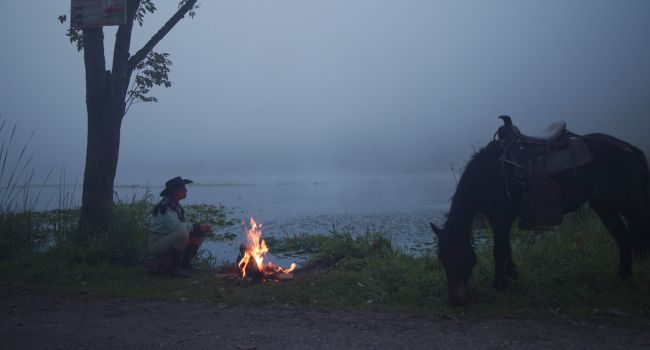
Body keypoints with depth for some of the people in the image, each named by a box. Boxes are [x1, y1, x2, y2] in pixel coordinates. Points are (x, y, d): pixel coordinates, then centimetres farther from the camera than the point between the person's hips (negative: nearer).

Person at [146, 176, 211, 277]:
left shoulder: (177, 205, 10)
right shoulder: (166, 205, -20)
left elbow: (184, 224, 9)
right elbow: (175, 226, -32)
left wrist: (201, 228, -10)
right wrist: (198, 227, -24)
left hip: (170, 241, 9)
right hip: (155, 243, -9)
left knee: (200, 234, 4)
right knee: (183, 233, -34)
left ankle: (184, 264, 6)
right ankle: (172, 267, -19)